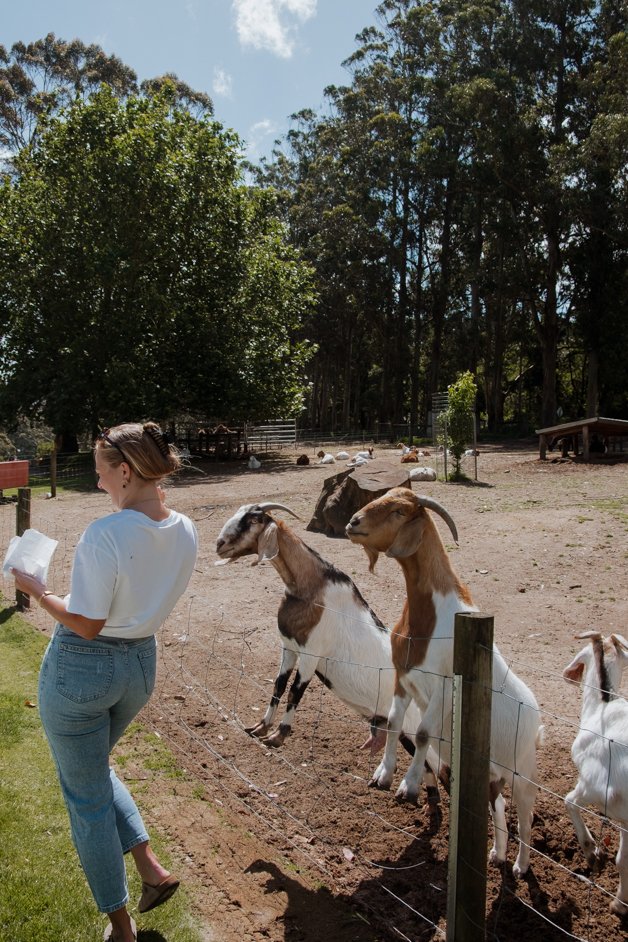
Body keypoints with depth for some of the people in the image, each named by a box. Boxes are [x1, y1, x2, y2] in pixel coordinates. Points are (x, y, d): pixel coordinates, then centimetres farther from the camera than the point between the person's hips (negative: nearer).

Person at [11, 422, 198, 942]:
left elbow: (85, 624, -22)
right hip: (141, 663, 7)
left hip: (82, 668, -7)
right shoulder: (185, 532, -6)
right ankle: (151, 867, 28)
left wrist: (36, 590, -5)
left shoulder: (105, 534, -27)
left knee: (87, 796, 15)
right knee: (95, 767, 32)